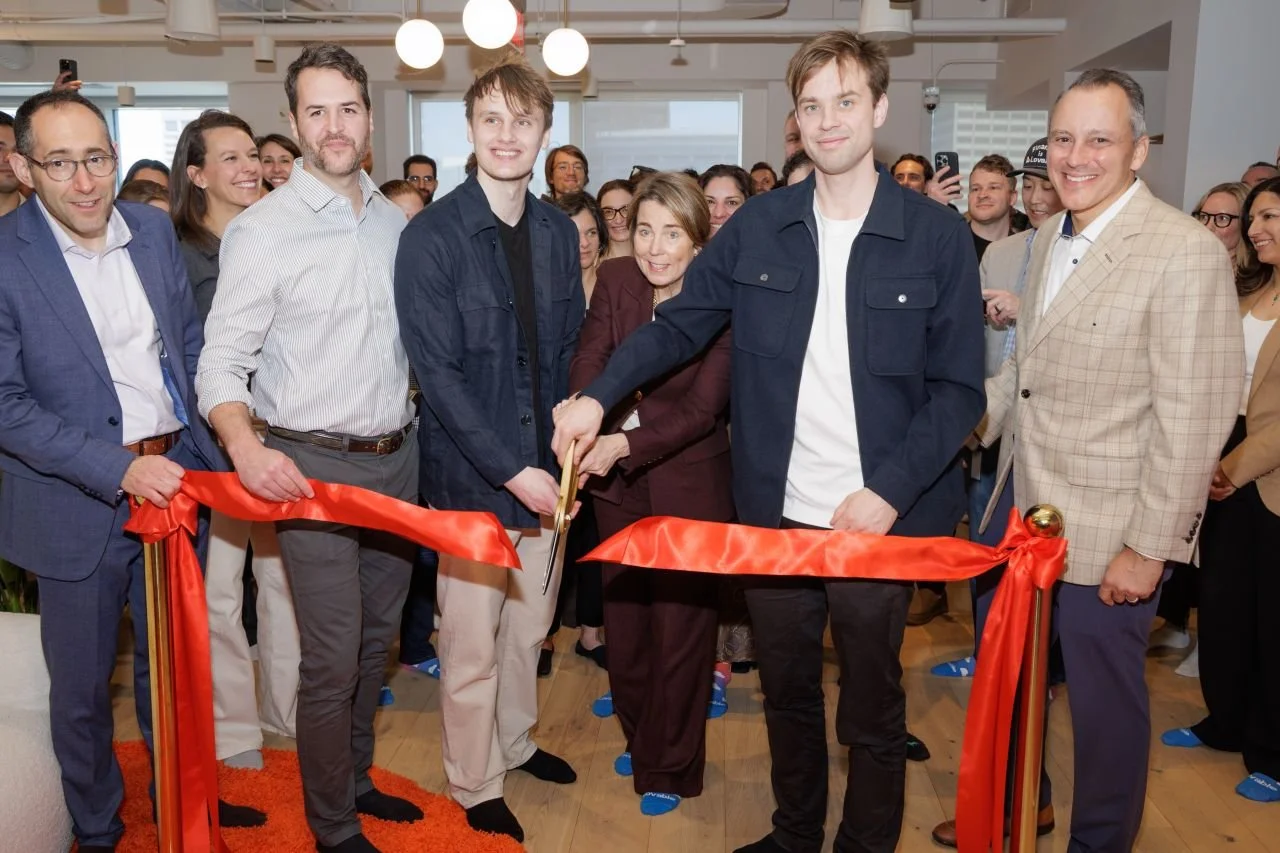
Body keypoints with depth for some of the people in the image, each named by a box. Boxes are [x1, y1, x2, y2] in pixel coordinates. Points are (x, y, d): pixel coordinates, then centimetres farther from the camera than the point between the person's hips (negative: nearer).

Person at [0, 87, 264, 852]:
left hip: (174, 476, 4)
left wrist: (212, 443, 2)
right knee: (82, 683, 14)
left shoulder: (154, 228, 1)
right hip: (77, 502, -4)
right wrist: (120, 471, -21)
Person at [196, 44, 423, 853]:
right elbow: (221, 362, -12)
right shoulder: (264, 228, -9)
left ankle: (357, 778, 39)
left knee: (377, 636, 18)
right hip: (311, 466, -5)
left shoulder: (395, 220, 7)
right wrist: (245, 445, -29)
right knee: (333, 657, -1)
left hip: (396, 458, 6)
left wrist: (412, 433, 6)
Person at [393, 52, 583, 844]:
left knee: (529, 629, 19)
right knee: (473, 647, 8)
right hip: (473, 475, -5)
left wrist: (569, 448, -1)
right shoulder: (432, 235, -11)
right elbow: (438, 372, -15)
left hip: (545, 469, 5)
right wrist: (512, 470, -18)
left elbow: (568, 349, 10)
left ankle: (517, 742, 43)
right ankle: (476, 785, 29)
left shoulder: (559, 231, 5)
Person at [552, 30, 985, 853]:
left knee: (872, 708, 12)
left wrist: (891, 490, -17)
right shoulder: (758, 227, 2)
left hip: (880, 517, -2)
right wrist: (600, 395, -9)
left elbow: (959, 388, -5)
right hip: (774, 512, 3)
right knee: (786, 691, 19)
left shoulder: (937, 235, -5)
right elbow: (681, 324, 5)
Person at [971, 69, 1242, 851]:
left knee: (1104, 698, 10)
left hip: (1107, 529, -7)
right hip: (1024, 507, 8)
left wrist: (1148, 547, -17)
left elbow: (1193, 419, -18)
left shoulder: (1186, 252, -17)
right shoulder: (1049, 237, 7)